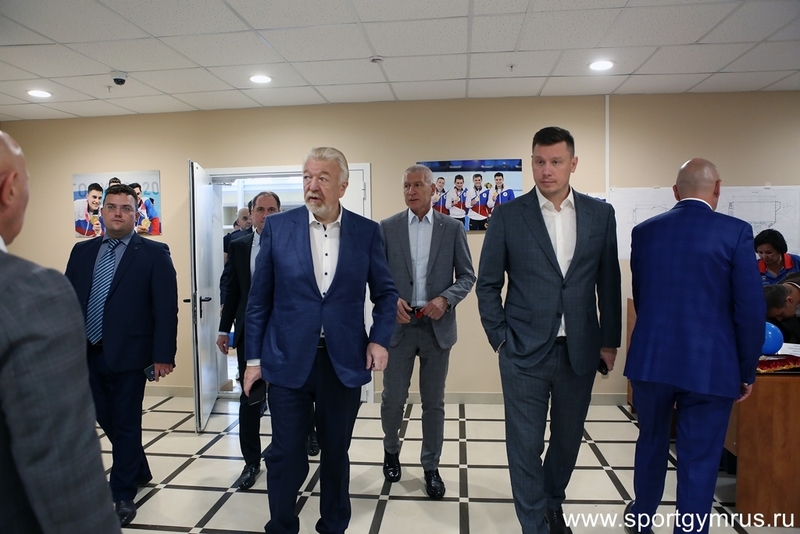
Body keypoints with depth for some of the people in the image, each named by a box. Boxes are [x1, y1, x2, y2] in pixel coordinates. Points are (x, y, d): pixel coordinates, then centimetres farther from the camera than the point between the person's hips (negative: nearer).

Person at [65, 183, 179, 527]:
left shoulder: (154, 253, -6)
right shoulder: (82, 251, 9)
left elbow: (166, 308, -10)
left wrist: (163, 354, -15)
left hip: (127, 354, -5)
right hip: (87, 354, 5)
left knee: (126, 425, 6)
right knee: (107, 420, 18)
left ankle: (123, 495, 22)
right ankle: (139, 470, 40)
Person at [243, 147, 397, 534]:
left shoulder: (367, 231, -1)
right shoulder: (277, 227, -2)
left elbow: (385, 292, 7)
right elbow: (259, 299, 1)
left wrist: (380, 338, -7)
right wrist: (254, 358, 1)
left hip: (345, 362, 1)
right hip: (288, 360, -1)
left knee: (336, 453, 16)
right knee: (285, 454, 8)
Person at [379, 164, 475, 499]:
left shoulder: (453, 228, 2)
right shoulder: (387, 228, 3)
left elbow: (467, 276, 2)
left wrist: (445, 299, -15)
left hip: (437, 325, 0)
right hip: (398, 324, 0)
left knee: (433, 402, 9)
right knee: (393, 397, 6)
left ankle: (431, 468, 27)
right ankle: (391, 449, 36)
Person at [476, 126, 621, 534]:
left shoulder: (600, 214, 3)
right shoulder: (508, 215, -4)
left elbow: (609, 282, 7)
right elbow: (488, 283, 0)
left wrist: (609, 340, 6)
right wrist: (499, 338, -3)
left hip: (580, 349, 3)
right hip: (525, 350, -2)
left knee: (568, 436, 19)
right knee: (525, 443, 5)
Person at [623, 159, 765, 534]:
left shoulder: (644, 231, 2)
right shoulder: (735, 232, -8)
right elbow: (751, 309, -8)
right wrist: (747, 369, 5)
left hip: (650, 359, 4)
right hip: (710, 365, -3)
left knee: (651, 442, 23)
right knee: (699, 461, 8)